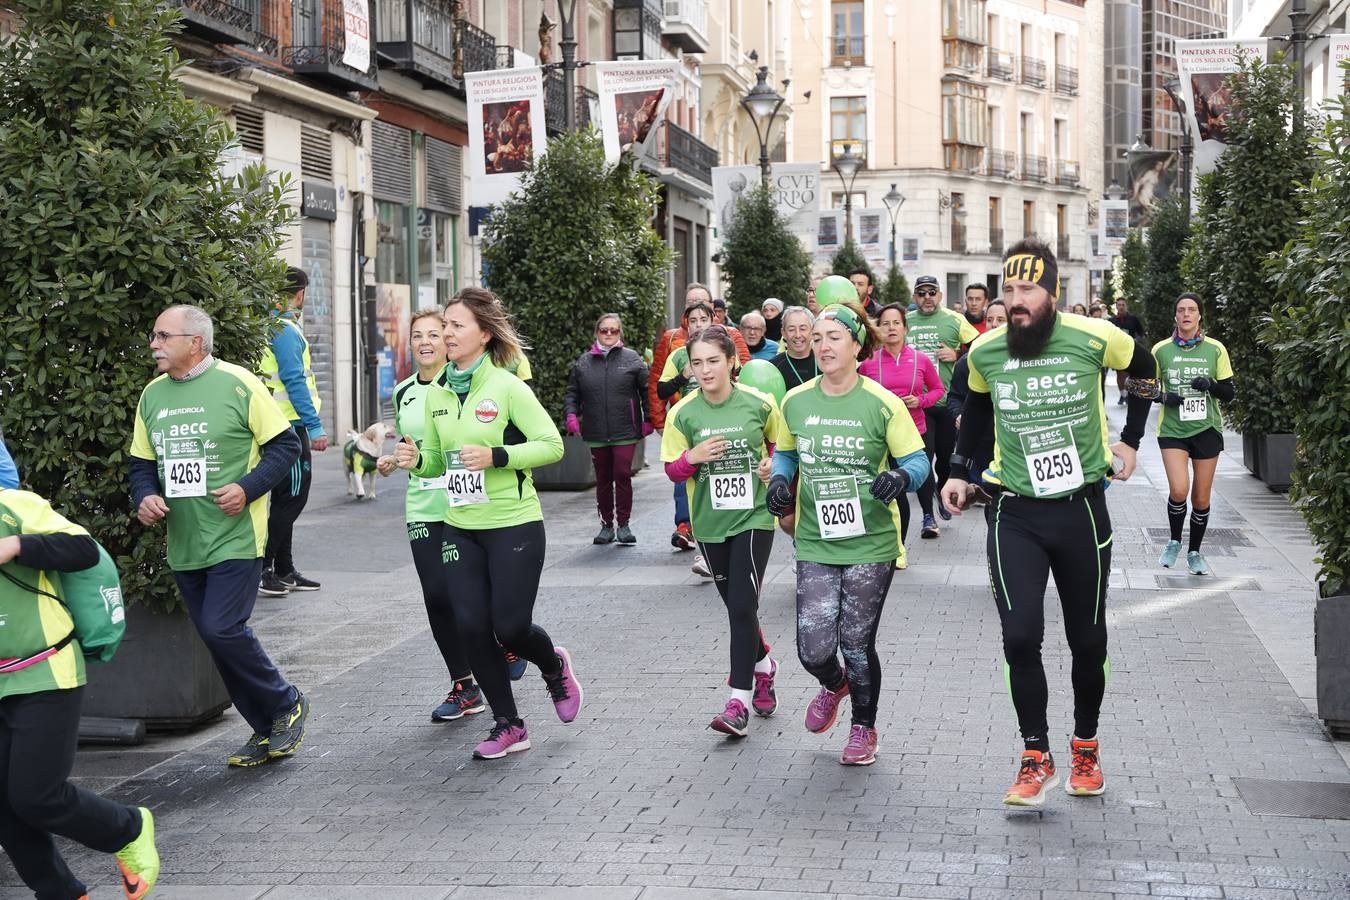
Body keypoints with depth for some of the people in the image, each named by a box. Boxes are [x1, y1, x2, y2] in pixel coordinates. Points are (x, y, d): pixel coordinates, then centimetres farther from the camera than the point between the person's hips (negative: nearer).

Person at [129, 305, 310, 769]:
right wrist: (144, 497, -2)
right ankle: (267, 730, 23)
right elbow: (141, 463, 18)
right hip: (184, 544, 7)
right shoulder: (153, 394, 9)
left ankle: (286, 705, 7)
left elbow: (286, 444, -6)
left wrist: (247, 488, -17)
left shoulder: (237, 384, -9)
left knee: (222, 630, -16)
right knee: (216, 637, 9)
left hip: (235, 538, -6)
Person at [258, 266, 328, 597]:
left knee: (287, 498, 14)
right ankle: (261, 567, -7)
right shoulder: (286, 331, -14)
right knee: (291, 498, -6)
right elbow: (295, 381, -19)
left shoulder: (271, 327, 15)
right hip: (292, 426, -10)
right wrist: (315, 427, -18)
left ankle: (284, 570, 20)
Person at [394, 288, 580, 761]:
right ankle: (508, 725, 17)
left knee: (510, 627, -4)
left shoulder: (507, 388, -12)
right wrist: (416, 460, -8)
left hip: (513, 525, -5)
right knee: (471, 627, 1)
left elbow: (552, 444, -12)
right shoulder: (436, 392, 5)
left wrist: (496, 455, -24)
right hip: (460, 526, 5)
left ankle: (554, 666, 32)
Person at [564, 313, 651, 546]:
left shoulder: (632, 359, 2)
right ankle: (606, 525, 17)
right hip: (596, 433, 3)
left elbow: (647, 390, 3)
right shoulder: (583, 362, 8)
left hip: (625, 431, -3)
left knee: (623, 476, -5)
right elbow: (572, 393, 12)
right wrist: (571, 414, -4)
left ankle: (623, 525, 5)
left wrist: (648, 420, -2)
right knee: (603, 479, 9)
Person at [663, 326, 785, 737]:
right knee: (735, 605, 14)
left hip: (754, 517, -3)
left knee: (743, 606, -11)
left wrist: (774, 463, -8)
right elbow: (673, 471, 1)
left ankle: (739, 700, -6)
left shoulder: (759, 403, -7)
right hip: (710, 522, 3)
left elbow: (780, 442, 12)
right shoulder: (683, 414, -5)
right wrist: (692, 457, -19)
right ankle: (763, 665, 42)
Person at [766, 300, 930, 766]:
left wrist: (901, 477, -26)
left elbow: (917, 460, -4)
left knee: (857, 645, 5)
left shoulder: (881, 404, -8)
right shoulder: (796, 401, 2)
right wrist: (779, 479, -3)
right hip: (815, 543, 2)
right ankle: (834, 685, 33)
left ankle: (864, 728, 31)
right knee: (814, 649, -5)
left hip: (870, 543, -2)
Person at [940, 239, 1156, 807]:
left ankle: (1086, 748, 32)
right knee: (1020, 636, -12)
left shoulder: (1094, 338, -11)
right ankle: (1036, 759, 4)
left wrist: (1130, 440, 10)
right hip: (1014, 514, 0)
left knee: (1088, 639, 11)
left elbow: (1143, 370, 12)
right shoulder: (984, 351, -4)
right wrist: (960, 471, 15)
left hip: (1081, 508, 0)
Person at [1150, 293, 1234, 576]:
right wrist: (1163, 397, -11)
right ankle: (1174, 541, 9)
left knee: (1201, 497, 5)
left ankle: (1195, 552, 25)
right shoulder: (1161, 350, 0)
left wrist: (1210, 385, -16)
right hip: (1173, 429, -1)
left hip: (1207, 429, 1)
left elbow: (1228, 393, 4)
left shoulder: (1215, 349, 0)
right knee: (1178, 490, -18)